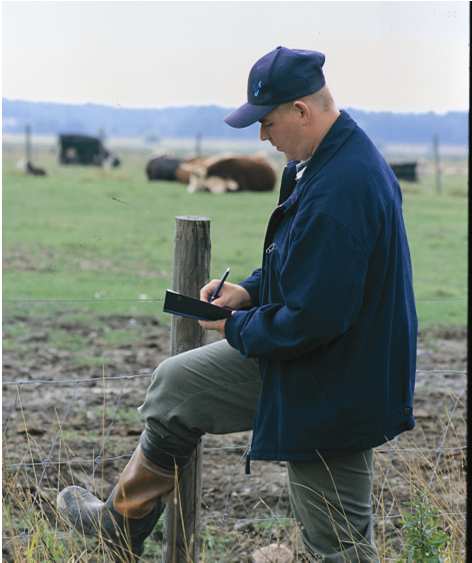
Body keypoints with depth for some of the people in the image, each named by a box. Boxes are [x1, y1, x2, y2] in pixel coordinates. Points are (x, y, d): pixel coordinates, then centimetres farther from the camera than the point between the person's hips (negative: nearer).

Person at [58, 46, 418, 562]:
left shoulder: (338, 190, -31)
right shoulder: (333, 159, 3)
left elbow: (312, 320, -30)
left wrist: (238, 328, -12)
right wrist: (250, 291, 3)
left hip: (332, 387, -11)